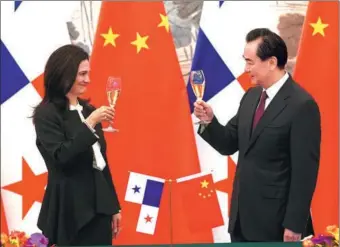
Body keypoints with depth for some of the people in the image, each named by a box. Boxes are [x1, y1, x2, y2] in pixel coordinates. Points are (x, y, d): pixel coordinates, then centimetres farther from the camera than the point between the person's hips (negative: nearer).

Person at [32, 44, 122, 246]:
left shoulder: (89, 110, 12)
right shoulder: (47, 114, -8)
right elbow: (61, 157, -20)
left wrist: (114, 206, 15)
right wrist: (90, 122, -21)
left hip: (99, 205, 6)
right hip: (72, 210, -6)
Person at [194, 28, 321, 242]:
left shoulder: (302, 105, -16)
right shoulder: (251, 96, 9)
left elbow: (305, 171, -17)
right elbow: (229, 145, 13)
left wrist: (294, 225, -17)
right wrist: (209, 121, -6)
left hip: (275, 222, -7)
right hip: (242, 217, 8)